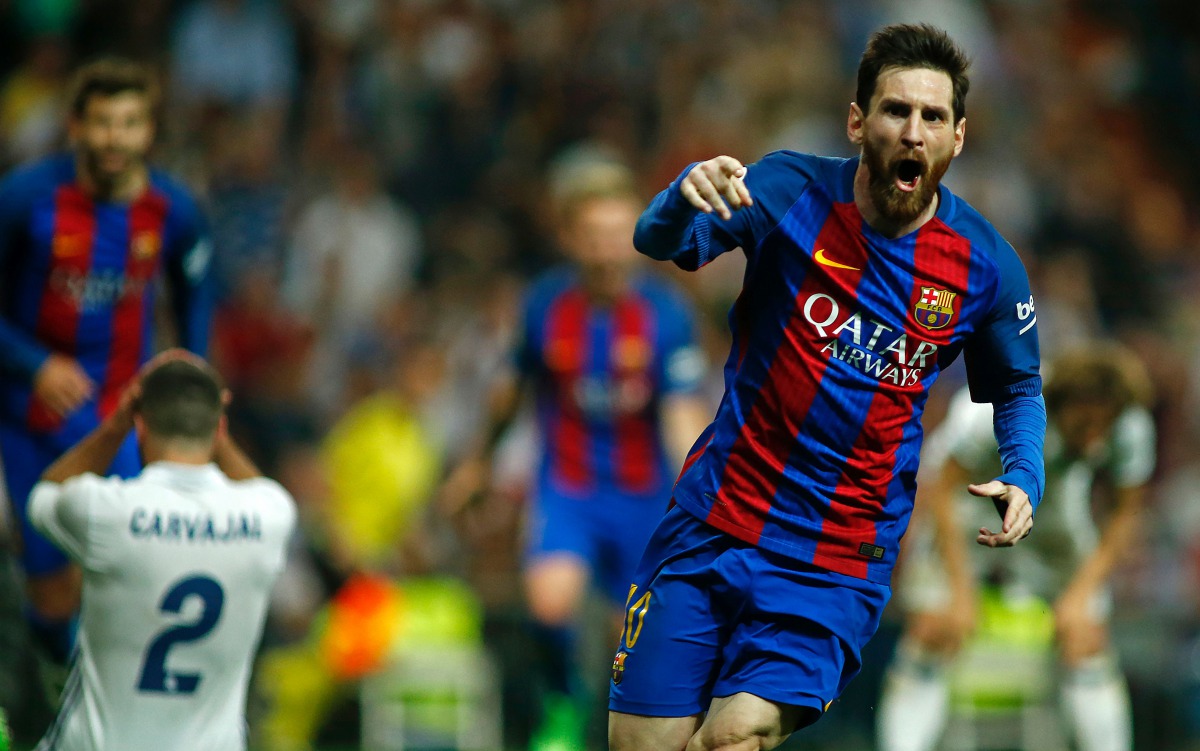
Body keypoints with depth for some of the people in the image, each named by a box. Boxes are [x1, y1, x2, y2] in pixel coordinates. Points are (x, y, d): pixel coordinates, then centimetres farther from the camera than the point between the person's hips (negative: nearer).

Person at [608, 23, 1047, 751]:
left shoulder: (986, 266, -3)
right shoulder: (795, 192, -6)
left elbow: (1019, 389, 15)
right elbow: (658, 242, -19)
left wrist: (1023, 481, -5)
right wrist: (687, 197, -42)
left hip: (837, 567, -1)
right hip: (713, 523, 1)